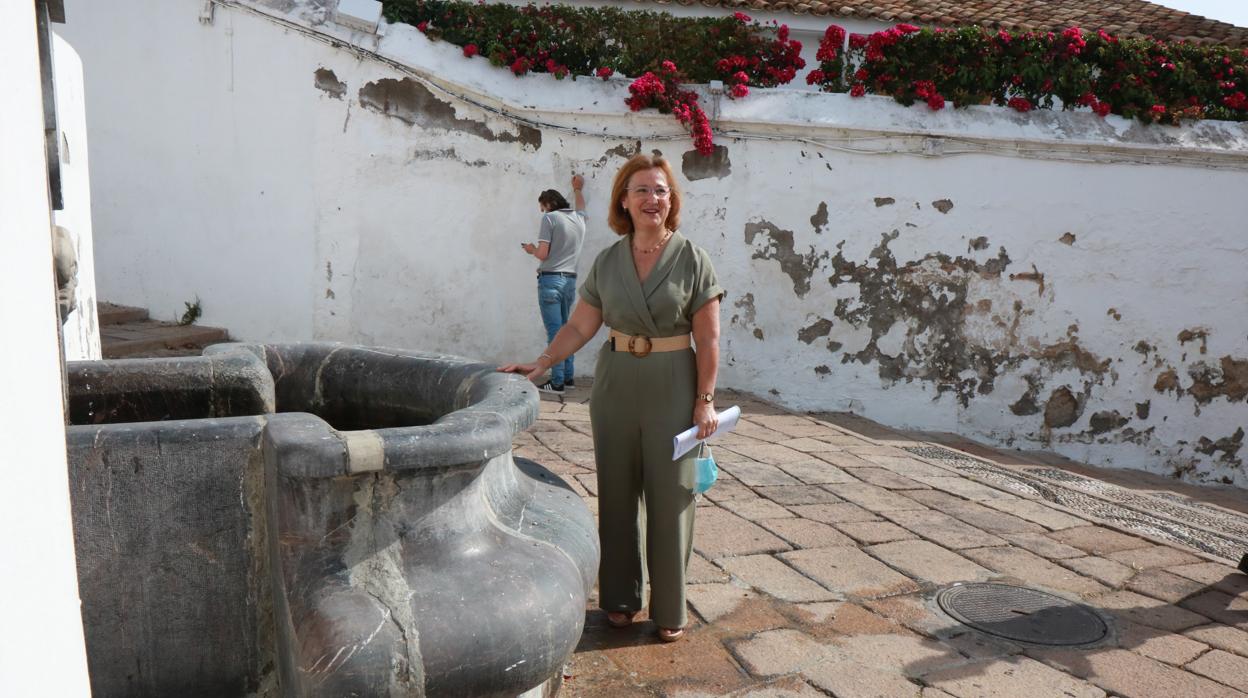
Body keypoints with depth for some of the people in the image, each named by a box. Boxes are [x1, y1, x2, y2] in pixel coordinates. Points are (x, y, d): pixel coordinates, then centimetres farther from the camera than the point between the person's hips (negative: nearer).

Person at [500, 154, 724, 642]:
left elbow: (707, 338, -5)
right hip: (616, 386, 3)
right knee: (617, 493, 10)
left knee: (670, 496, 3)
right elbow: (580, 327, 5)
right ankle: (621, 598, 25)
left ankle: (670, 609, 16)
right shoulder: (607, 262, 3)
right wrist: (540, 364, -7)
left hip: (672, 389, -3)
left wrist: (705, 400, -8)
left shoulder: (691, 259, -5)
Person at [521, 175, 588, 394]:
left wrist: (531, 249, 10)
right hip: (570, 279, 7)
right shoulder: (578, 218, 13)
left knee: (554, 331, -7)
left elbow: (542, 254, -11)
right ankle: (568, 376, 18)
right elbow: (581, 207, 39)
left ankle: (557, 382, -8)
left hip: (551, 279, -7)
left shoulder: (549, 218, -7)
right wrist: (577, 189, 55)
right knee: (564, 328, 16)